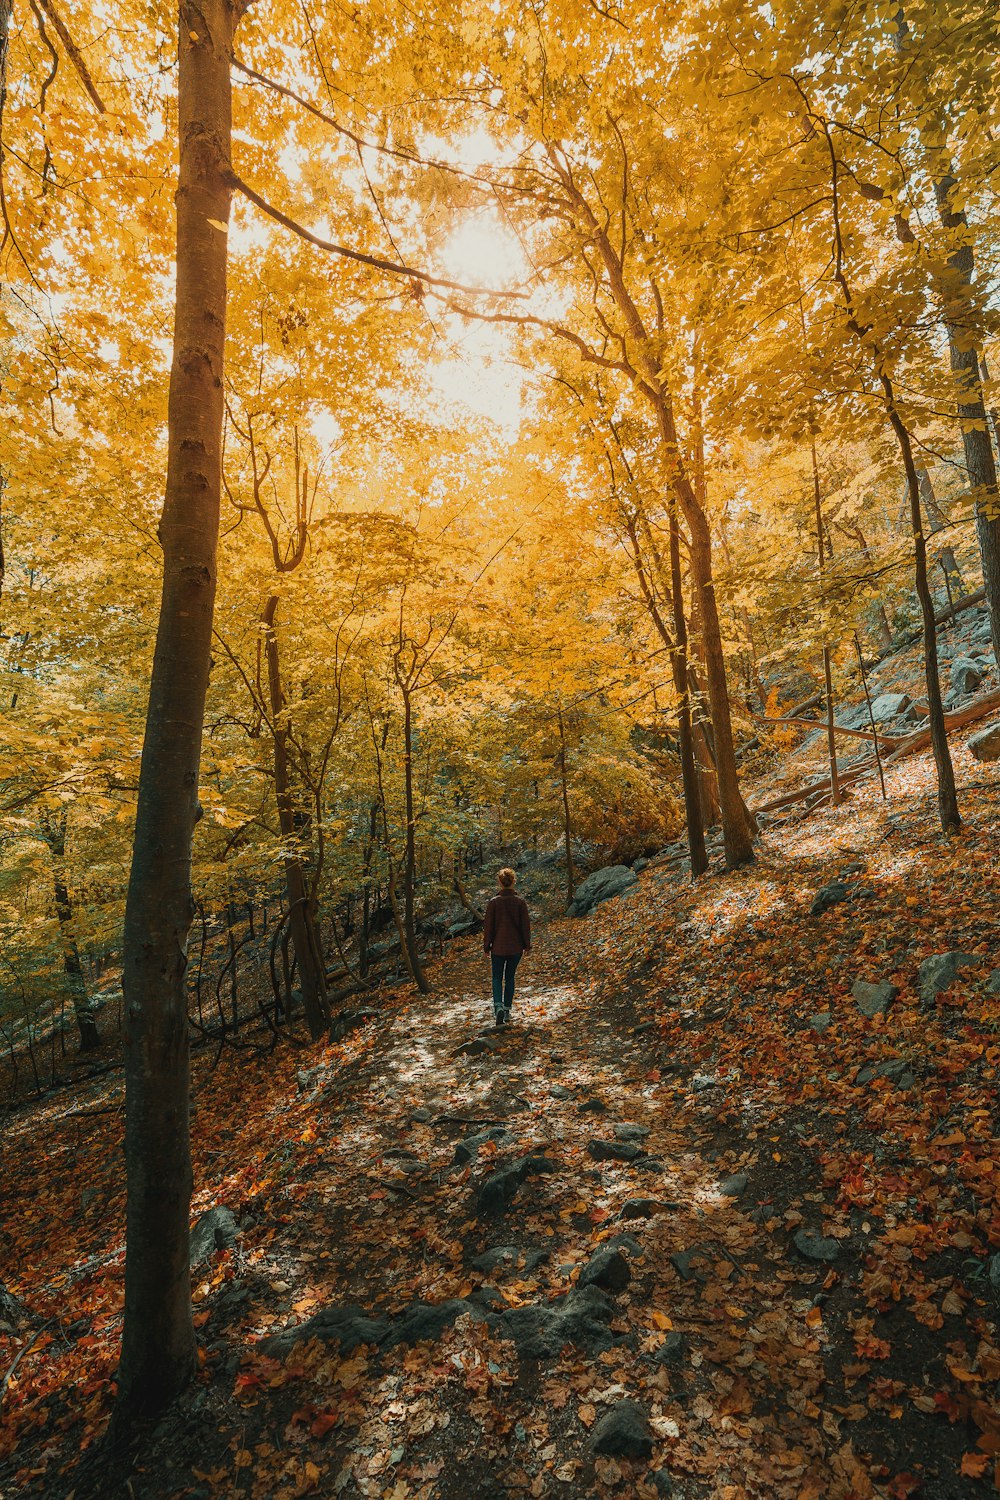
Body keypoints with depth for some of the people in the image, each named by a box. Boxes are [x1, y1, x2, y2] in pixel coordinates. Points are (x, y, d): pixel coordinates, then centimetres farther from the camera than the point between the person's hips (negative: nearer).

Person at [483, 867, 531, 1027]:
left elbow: (488, 926, -6)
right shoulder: (520, 901, -8)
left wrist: (486, 946, 5)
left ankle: (498, 1006, -11)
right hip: (516, 947, 1)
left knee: (497, 978, 11)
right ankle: (507, 1011, 18)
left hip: (498, 947, -1)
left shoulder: (493, 902, -11)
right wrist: (527, 944, 9)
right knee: (509, 977, 16)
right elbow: (526, 925, -3)